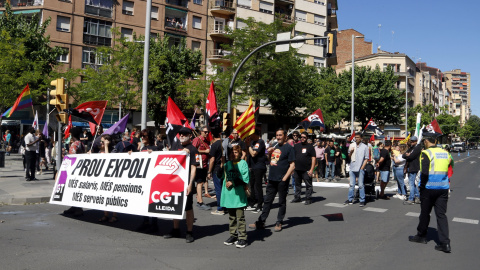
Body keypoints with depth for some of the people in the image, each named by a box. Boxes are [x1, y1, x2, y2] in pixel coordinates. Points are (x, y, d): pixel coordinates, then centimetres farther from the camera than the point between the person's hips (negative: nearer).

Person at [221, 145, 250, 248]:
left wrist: (233, 183, -13)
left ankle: (242, 238, 4)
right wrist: (225, 182, -10)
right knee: (231, 216, 15)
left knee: (240, 217, -2)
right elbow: (222, 176, 10)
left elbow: (245, 179, -10)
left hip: (239, 194, -5)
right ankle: (233, 235, 26)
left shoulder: (243, 163, -3)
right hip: (229, 194, 5)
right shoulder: (227, 164, 10)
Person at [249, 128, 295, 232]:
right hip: (271, 179, 7)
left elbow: (292, 166, -11)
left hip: (282, 181, -7)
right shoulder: (275, 147, 15)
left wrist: (284, 178, -16)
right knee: (267, 201, 11)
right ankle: (261, 222, 17)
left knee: (281, 202, 6)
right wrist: (269, 154, 4)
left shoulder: (289, 148, -7)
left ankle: (279, 223, 17)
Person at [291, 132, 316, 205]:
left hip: (306, 170, -4)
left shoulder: (310, 147, 1)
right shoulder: (296, 146, 12)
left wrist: (311, 169, -12)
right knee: (297, 184, 13)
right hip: (297, 169, 4)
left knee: (308, 185, -1)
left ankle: (308, 199, 8)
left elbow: (313, 158, -4)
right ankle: (297, 197, 23)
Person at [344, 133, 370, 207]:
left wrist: (362, 168, -9)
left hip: (360, 168, -3)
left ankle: (362, 201, 6)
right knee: (351, 184, 8)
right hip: (352, 168, 4)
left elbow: (366, 159, -1)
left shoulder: (365, 147, 1)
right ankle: (350, 199, 14)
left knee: (361, 185, 0)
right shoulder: (352, 145, 10)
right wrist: (351, 152, -5)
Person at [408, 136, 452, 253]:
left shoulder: (426, 153, -11)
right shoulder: (445, 153, 8)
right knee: (441, 214, 7)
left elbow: (424, 173, -19)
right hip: (443, 188, 5)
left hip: (429, 188, -5)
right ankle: (445, 243, 2)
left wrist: (421, 186, -7)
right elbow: (449, 167, 11)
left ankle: (421, 236, 26)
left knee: (425, 213, 11)